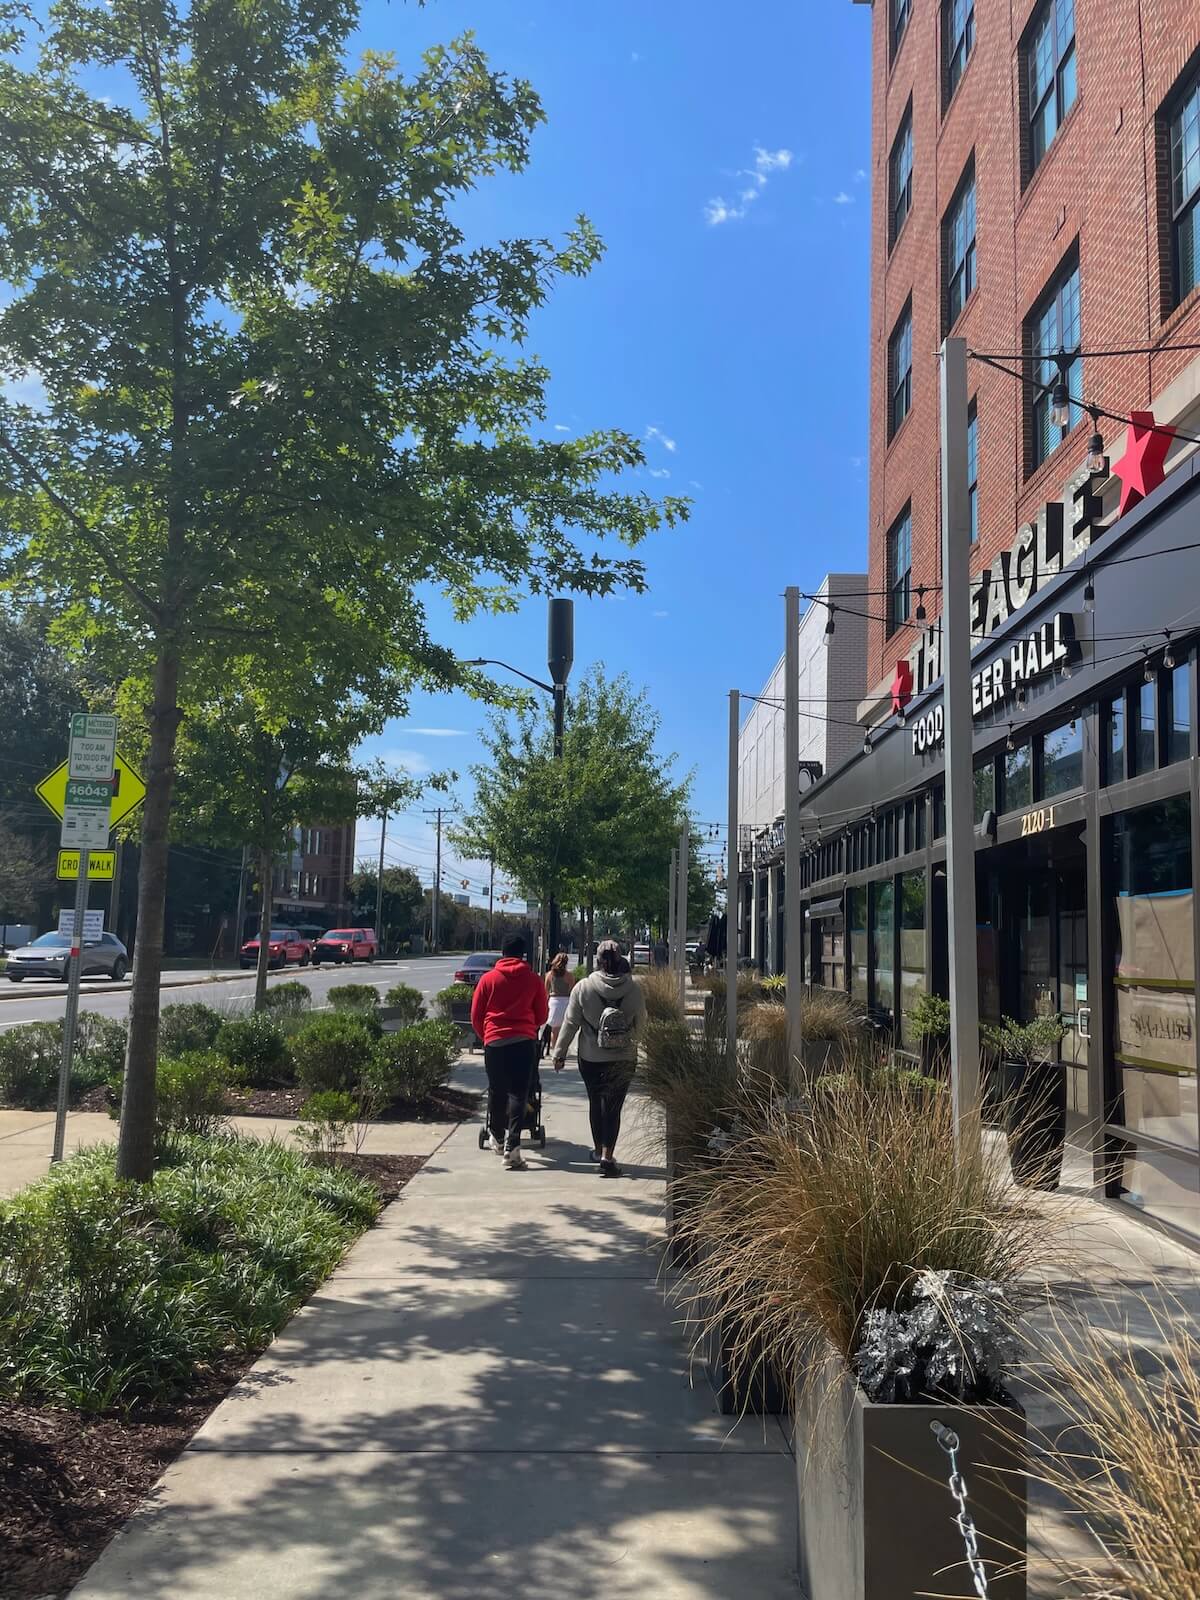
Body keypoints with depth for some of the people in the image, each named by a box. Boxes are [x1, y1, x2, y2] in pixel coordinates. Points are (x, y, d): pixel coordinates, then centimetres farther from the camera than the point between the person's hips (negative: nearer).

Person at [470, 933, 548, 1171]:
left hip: (495, 1042, 1)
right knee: (518, 1093, -1)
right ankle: (512, 1146, -11)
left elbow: (476, 1016, 7)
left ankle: (497, 1138, 28)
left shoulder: (488, 979, 3)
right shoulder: (532, 979, 2)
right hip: (524, 1042, -1)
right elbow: (542, 1014, 10)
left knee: (496, 1091, 16)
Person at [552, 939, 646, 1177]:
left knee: (596, 1102, 18)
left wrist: (560, 1052, 4)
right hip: (624, 1060, -1)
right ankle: (607, 1156, -9)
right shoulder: (634, 989, -9)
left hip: (591, 1059, 1)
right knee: (613, 1106, 2)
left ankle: (599, 1150, 31)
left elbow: (570, 1023, -6)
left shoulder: (583, 987, -10)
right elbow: (641, 1022, 3)